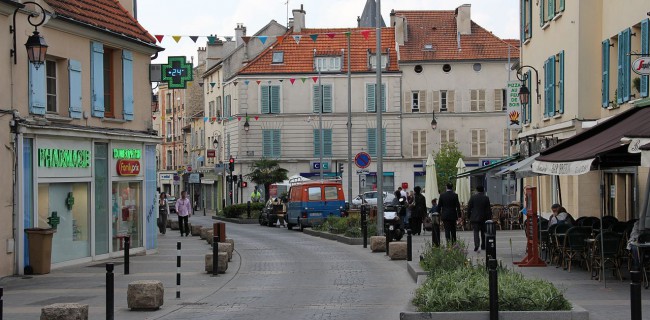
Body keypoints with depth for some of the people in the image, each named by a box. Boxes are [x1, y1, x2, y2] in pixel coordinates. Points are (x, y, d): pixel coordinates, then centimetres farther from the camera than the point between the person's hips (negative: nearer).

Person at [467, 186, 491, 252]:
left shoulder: (473, 197, -5)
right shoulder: (486, 198, -2)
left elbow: (469, 208, -3)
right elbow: (488, 210, -1)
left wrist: (469, 216, 8)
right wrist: (489, 218, 6)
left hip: (474, 218, -1)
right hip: (483, 218, 2)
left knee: (476, 232, -4)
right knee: (483, 232, 16)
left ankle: (476, 246, -22)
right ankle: (483, 246, 22)